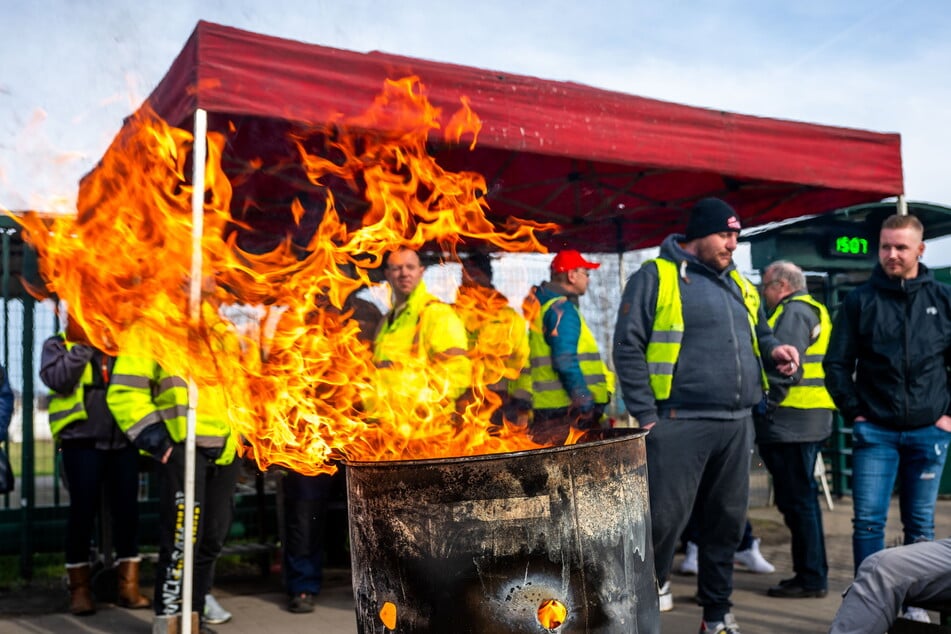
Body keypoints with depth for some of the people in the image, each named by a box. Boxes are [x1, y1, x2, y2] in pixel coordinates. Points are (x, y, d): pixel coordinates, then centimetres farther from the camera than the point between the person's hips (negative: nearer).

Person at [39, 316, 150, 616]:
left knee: (126, 509, 4)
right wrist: (84, 344, -12)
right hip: (82, 440, -3)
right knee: (83, 510, 0)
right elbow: (57, 379, -12)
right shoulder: (58, 345, 7)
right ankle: (80, 588, 11)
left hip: (123, 441, 3)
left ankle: (128, 586, 12)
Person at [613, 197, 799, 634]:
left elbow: (758, 333, 29)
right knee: (665, 517, -6)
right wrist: (646, 415, -13)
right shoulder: (654, 278, -4)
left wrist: (772, 350, 4)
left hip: (736, 424, 7)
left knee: (727, 522, 12)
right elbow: (628, 348, -8)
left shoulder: (738, 284, 17)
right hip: (680, 423, -6)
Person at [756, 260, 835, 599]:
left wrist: (768, 401, -16)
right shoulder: (813, 310, 22)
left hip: (791, 423, -11)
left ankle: (810, 578, 2)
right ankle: (810, 574, 22)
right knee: (801, 498, 15)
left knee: (797, 500, -4)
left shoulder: (794, 311, -10)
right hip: (809, 421, 11)